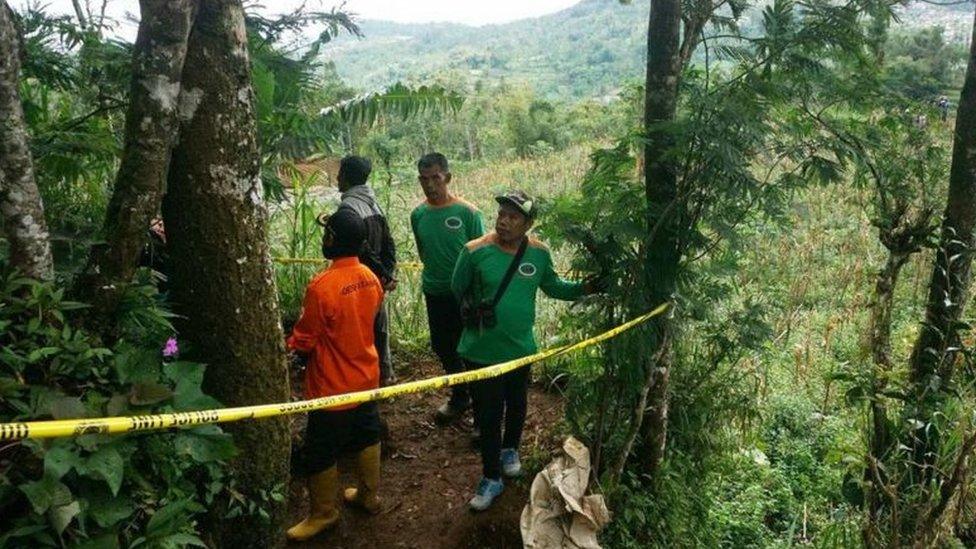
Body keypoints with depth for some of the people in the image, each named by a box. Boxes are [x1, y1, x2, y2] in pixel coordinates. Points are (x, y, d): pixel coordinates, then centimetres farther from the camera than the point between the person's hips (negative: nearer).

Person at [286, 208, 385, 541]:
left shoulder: (322, 286, -26)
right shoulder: (371, 278, -5)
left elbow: (302, 342, -16)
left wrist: (288, 345, 4)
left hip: (334, 387, -7)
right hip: (366, 377, 7)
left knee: (319, 453, 11)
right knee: (367, 437, 22)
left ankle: (323, 513, 27)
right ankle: (369, 496, 39)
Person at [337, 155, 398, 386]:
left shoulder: (348, 207, -17)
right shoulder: (373, 203, 9)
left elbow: (362, 248, -22)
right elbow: (388, 242, 6)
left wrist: (384, 275, -14)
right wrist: (390, 273, 1)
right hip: (376, 280, 8)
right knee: (379, 325, 17)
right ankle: (385, 373, 28)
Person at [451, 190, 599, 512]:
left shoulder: (539, 254, -5)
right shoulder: (475, 251, -15)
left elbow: (553, 287, 9)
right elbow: (457, 289, -1)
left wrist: (589, 287, 1)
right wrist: (474, 310, -10)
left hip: (521, 350, 3)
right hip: (481, 352, -3)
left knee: (516, 407, 23)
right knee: (488, 415, 6)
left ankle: (510, 449, 51)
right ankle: (491, 478, 23)